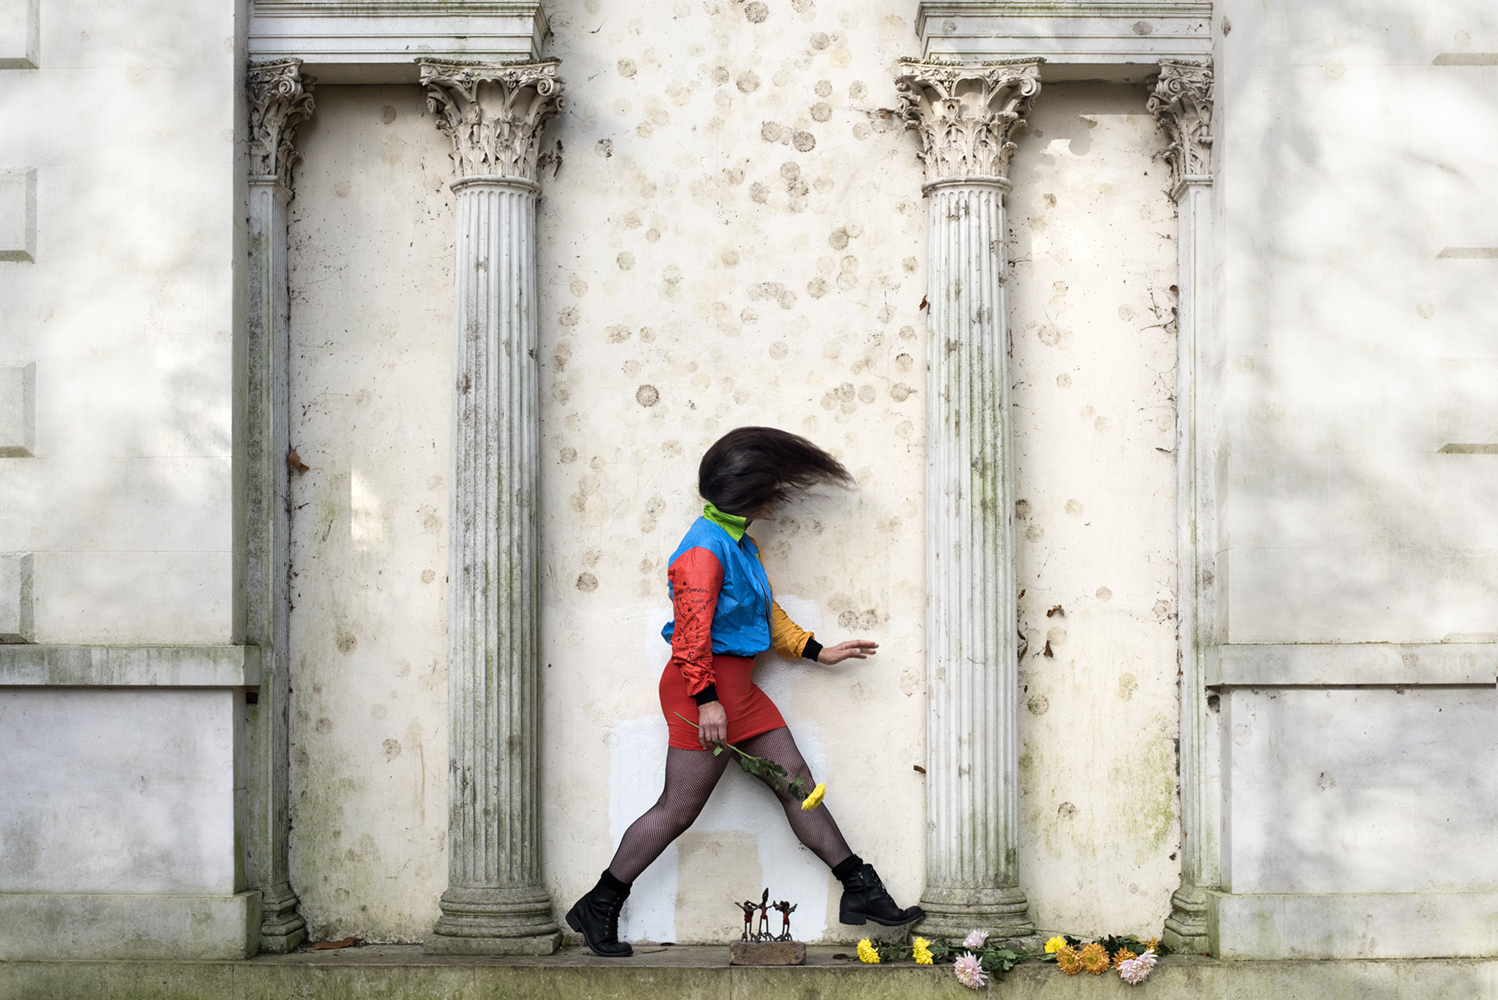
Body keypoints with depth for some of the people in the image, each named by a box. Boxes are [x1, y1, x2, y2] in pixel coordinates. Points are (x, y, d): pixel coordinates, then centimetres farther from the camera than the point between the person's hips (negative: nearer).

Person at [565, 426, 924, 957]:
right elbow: (692, 632, -22)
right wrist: (706, 699, -24)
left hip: (738, 685, 10)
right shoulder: (704, 550, -17)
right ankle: (597, 908, 6)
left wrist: (818, 651, 22)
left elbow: (765, 614, 24)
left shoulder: (740, 543, 16)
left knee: (796, 782, 10)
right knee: (678, 809, -5)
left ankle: (861, 892, 15)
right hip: (706, 684, -10)